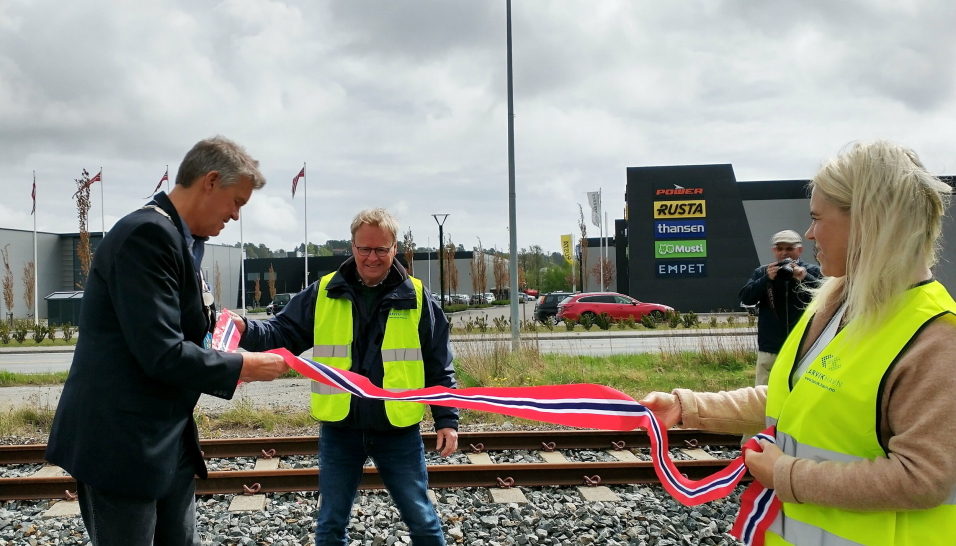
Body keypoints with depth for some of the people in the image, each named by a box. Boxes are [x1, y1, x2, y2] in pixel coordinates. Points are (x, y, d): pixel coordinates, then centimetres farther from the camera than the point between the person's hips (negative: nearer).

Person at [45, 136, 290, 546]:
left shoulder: (177, 237, 12)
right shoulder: (148, 234, -19)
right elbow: (161, 354, -24)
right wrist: (242, 367, -13)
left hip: (168, 440, 10)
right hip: (121, 444, -9)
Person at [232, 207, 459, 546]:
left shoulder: (417, 298, -2)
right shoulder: (323, 293, -1)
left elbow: (439, 368, 1)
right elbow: (284, 333, 1)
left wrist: (447, 420, -2)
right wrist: (246, 331, -19)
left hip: (399, 432, -1)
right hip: (339, 431, 1)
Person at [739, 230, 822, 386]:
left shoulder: (813, 272, 1)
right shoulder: (762, 272, 6)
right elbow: (745, 298, -4)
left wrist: (805, 278, -23)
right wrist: (767, 279, -17)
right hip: (769, 350, 2)